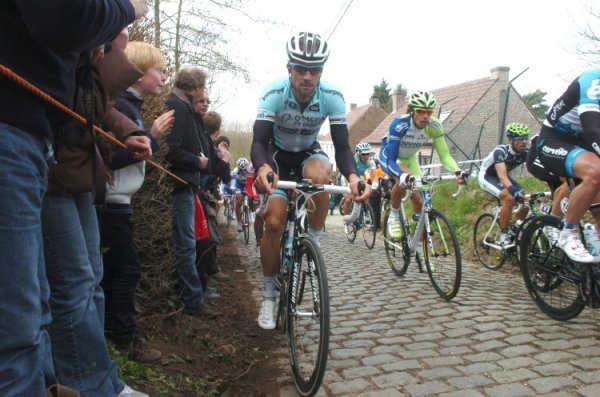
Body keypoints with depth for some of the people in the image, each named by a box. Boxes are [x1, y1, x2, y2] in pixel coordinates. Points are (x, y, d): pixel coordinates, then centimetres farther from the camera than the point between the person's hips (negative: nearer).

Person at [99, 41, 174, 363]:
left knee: (114, 269, 15)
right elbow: (113, 157, -23)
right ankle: (124, 339, 7)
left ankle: (110, 330, 27)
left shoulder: (130, 105, 16)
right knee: (126, 268, -4)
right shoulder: (120, 106, -16)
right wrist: (152, 137, -20)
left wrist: (152, 137, 7)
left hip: (116, 201, 10)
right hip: (112, 201, -10)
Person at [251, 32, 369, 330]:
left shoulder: (333, 97, -24)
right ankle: (269, 293, 7)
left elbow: (342, 146, -24)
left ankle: (314, 244, -13)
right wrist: (262, 168, -56)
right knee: (274, 222, -14)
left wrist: (352, 176, -45)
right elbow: (259, 142, -33)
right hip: (278, 155, 0)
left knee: (318, 175, -37)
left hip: (309, 153, 1)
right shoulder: (273, 93, -27)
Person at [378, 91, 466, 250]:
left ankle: (419, 244, 10)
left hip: (409, 159, 4)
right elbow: (391, 159, -39)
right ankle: (393, 215, -12)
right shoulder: (399, 124, -35)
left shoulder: (434, 126, -24)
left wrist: (457, 171, -42)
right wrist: (404, 176, -59)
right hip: (388, 156, -4)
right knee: (404, 180, -38)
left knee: (420, 200, -7)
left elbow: (444, 155, -22)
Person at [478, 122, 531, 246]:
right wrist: (514, 190, -61)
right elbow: (502, 176, -45)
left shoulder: (525, 153, -16)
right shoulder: (501, 151, -33)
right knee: (509, 199, -30)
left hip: (503, 176, 7)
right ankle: (503, 236, -17)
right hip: (487, 176, -6)